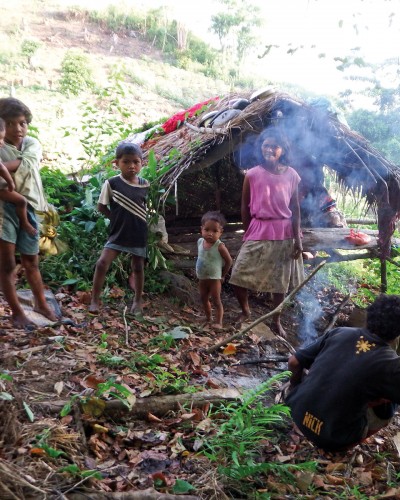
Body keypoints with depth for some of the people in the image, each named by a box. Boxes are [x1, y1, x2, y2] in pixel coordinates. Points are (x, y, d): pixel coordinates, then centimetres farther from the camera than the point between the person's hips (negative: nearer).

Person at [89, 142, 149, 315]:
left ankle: (138, 300, 28)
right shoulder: (112, 183, -9)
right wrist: (117, 218, -5)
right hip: (118, 233, -2)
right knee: (102, 262, -14)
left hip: (139, 233, 2)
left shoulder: (145, 185, -1)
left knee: (138, 267, 11)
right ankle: (95, 300, -2)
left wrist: (135, 221, 2)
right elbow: (101, 207, -2)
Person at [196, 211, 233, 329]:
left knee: (216, 300, 2)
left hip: (214, 279, -7)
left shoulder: (220, 246, -23)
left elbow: (229, 261, -13)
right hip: (202, 278, 7)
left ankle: (219, 322, 11)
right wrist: (199, 270, 11)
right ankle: (208, 317, 38)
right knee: (204, 299, 20)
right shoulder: (200, 242, -5)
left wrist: (222, 275, -5)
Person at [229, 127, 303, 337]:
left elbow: (295, 209, 2)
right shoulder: (252, 174, -5)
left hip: (283, 233, 1)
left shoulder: (291, 175, -1)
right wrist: (249, 233, 4)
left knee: (280, 281, 10)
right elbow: (245, 207, 2)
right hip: (258, 231, -1)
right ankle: (245, 311, 24)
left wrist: (297, 238, -1)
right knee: (238, 276, -4)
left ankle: (276, 321, 28)